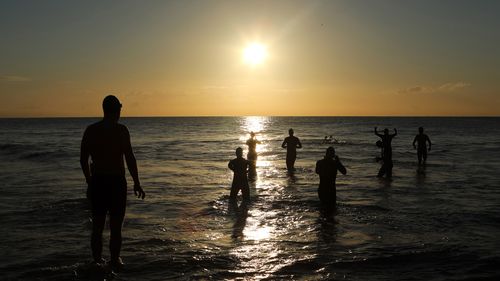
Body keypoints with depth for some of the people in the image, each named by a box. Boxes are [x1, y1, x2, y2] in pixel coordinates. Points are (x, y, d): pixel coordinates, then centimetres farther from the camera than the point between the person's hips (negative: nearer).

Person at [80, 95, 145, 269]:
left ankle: (97, 260, 21)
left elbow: (83, 160, 8)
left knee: (97, 226, 14)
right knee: (115, 226, 6)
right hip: (116, 182, -4)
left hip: (97, 182, 4)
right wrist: (136, 183, -5)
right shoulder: (120, 130, -9)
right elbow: (130, 158, -12)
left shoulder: (90, 130, 4)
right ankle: (114, 261, 14)